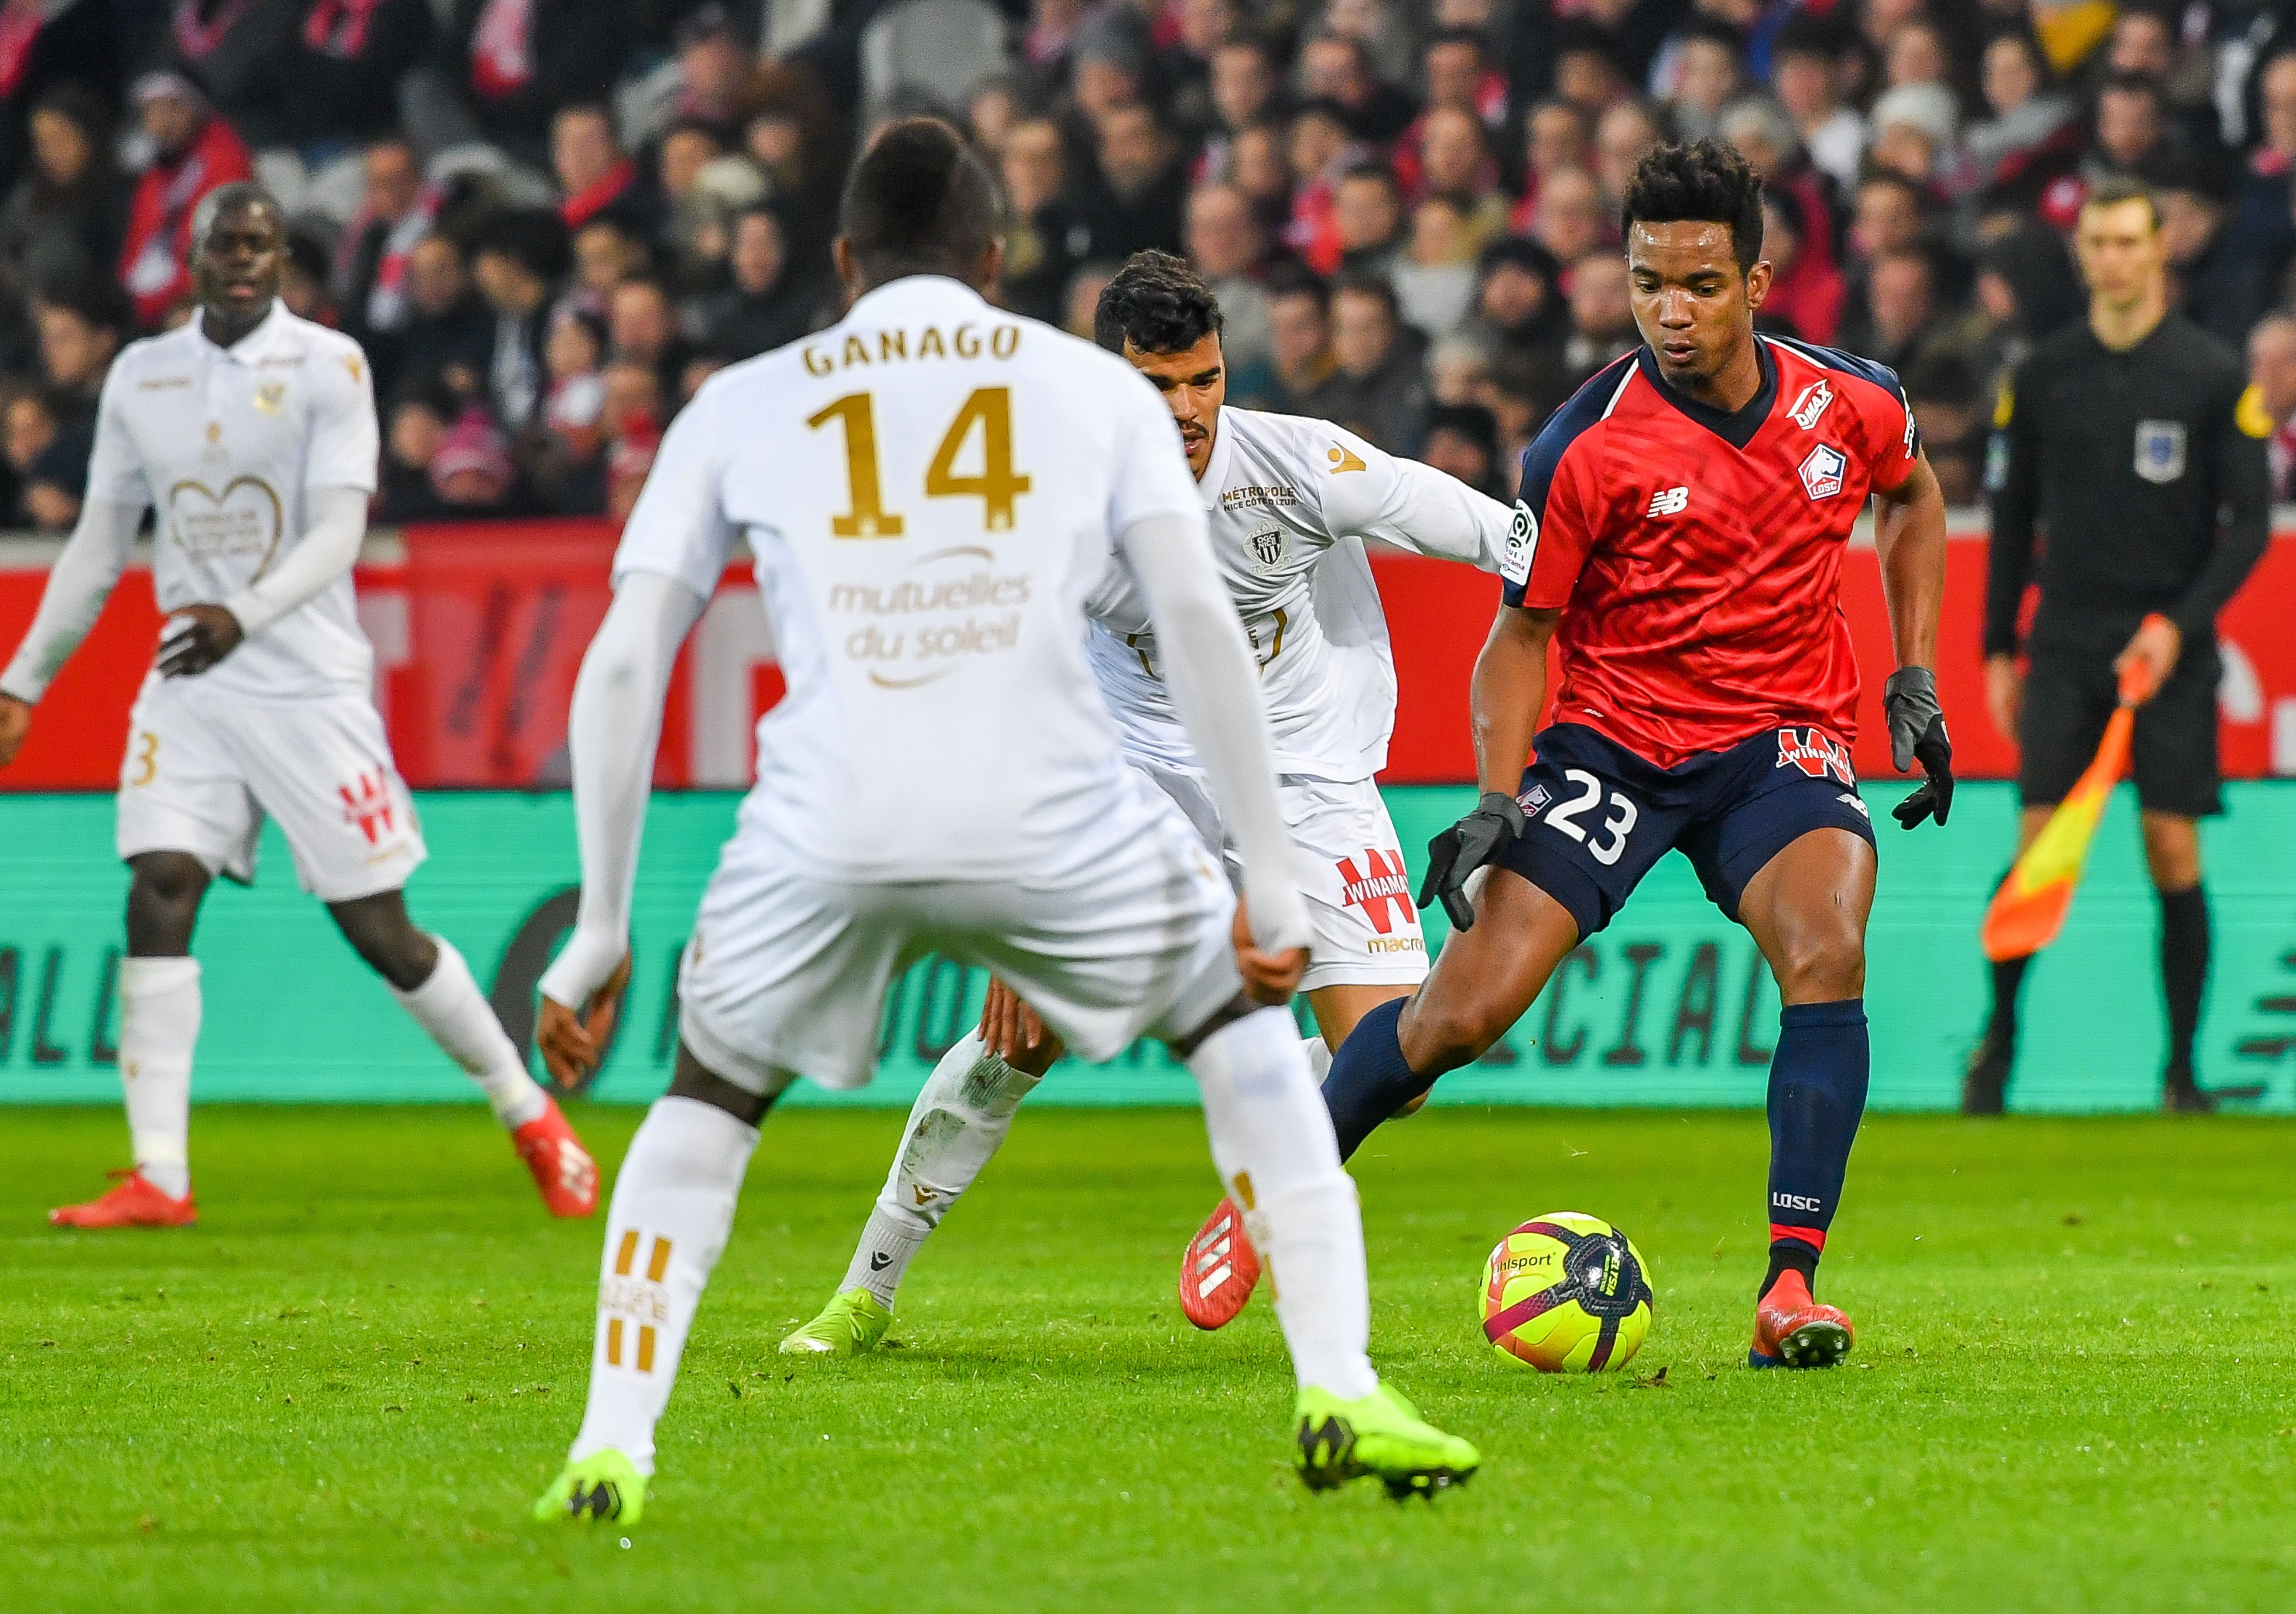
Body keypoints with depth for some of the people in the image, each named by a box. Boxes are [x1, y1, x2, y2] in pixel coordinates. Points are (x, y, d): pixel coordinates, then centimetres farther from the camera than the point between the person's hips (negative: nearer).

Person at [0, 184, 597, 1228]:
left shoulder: (327, 366, -6)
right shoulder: (141, 377, 8)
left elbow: (338, 535, -14)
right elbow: (100, 544, 15)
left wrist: (244, 616, -30)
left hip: (312, 684, -4)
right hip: (188, 686, 4)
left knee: (379, 930, -1)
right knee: (158, 895, -13)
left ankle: (528, 1114, 19)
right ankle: (158, 1178, -13)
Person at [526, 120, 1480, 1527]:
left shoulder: (740, 407, 21)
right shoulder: (1098, 388, 18)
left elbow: (623, 662, 15)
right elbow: (1198, 621, 6)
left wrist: (601, 932, 19)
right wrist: (1274, 885, 7)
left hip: (827, 832, 1)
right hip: (1053, 819, -1)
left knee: (707, 1106, 27)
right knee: (1247, 1029, 26)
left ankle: (613, 1449, 11)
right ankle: (1340, 1398, 14)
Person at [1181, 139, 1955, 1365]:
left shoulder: (1852, 403, -6)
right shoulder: (1586, 447, -15)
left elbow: (1913, 496, 19)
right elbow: (1522, 635, -3)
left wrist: (1914, 683, 12)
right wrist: (1497, 803, -16)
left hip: (1780, 738, 2)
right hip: (1613, 739, -1)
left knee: (1828, 952, -28)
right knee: (1464, 1011, -11)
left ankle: (1791, 1285, -23)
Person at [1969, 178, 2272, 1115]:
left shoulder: (2214, 377, -2)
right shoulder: (2041, 377, 6)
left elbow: (2249, 525, -2)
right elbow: (2012, 517, 12)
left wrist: (2180, 623, -14)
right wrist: (1998, 649, 8)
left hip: (2170, 648, -2)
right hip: (2065, 642, 2)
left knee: (2174, 852, -5)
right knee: (2039, 844, -6)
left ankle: (2181, 1072, 3)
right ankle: (1998, 1036, 12)